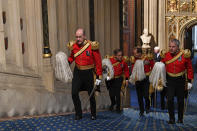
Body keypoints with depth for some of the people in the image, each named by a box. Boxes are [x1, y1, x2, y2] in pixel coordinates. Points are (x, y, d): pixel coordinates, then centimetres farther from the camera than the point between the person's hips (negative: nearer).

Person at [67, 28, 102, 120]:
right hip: (77, 72, 3)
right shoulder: (73, 46, -3)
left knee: (91, 95, 9)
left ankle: (93, 114, 30)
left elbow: (98, 62, -9)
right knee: (74, 93, -6)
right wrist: (67, 62, -3)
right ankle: (78, 114, 13)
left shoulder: (92, 46, -14)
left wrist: (99, 77, -11)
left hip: (88, 73, -3)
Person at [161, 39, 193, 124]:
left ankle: (180, 118, 25)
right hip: (170, 80, 1)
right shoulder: (165, 55, -4)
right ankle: (171, 118, 5)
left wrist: (189, 81, -2)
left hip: (181, 80, 0)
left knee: (180, 100, 9)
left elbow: (189, 68, -1)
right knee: (170, 100, -8)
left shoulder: (184, 55, -9)